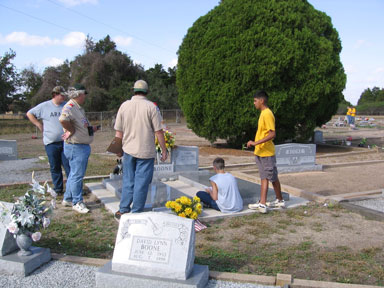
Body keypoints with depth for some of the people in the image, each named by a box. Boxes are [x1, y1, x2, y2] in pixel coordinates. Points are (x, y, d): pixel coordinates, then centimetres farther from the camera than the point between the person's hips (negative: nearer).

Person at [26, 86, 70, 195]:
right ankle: (57, 189, 17)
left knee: (68, 165, -3)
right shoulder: (44, 106, 2)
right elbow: (29, 114, 13)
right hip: (51, 142, 0)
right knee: (55, 167, 7)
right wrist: (39, 125, 4)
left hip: (65, 141, 0)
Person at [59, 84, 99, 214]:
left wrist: (91, 128, 14)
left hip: (83, 146, 11)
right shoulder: (70, 107, -18)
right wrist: (71, 131, -25)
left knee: (74, 174, 19)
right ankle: (77, 202, 9)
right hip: (76, 147, -11)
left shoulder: (78, 107, 15)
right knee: (77, 175, -1)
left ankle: (68, 199, 31)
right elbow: (63, 119, -39)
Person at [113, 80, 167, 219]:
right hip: (146, 151, -3)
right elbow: (158, 131, -9)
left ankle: (123, 211, 21)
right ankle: (136, 214, 11)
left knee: (128, 182, 15)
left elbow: (118, 131, 5)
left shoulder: (124, 105, 2)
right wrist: (164, 150, 0)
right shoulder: (151, 107, -8)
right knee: (141, 183, 4)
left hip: (128, 150, 4)